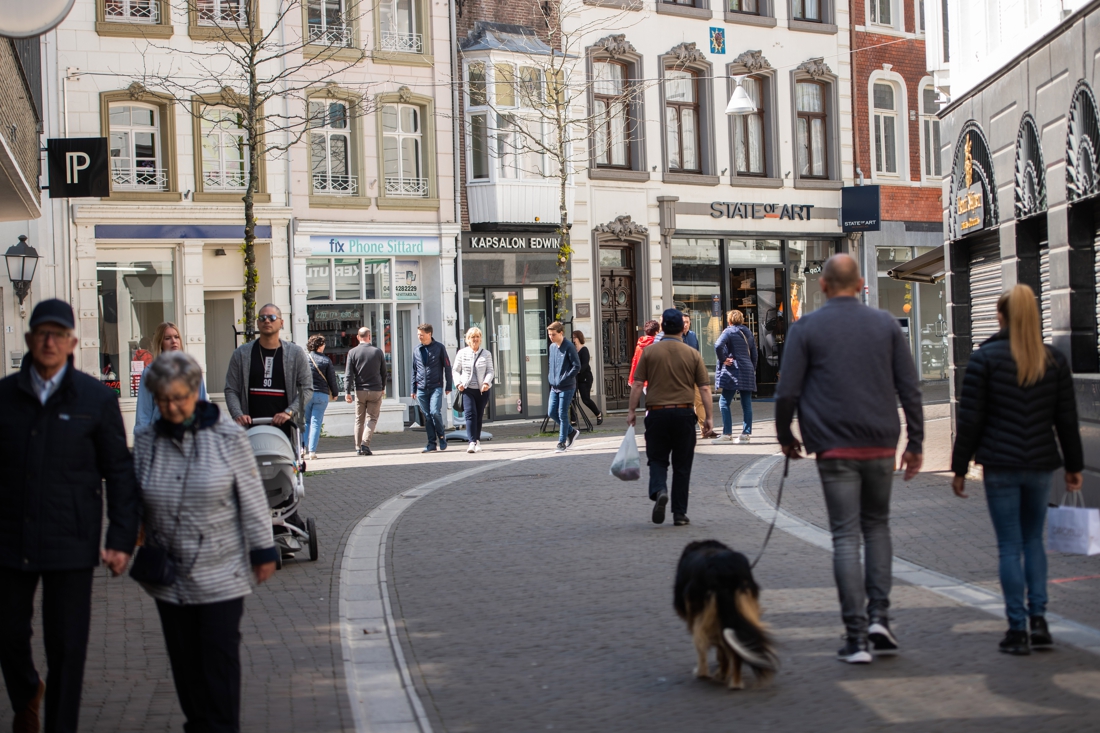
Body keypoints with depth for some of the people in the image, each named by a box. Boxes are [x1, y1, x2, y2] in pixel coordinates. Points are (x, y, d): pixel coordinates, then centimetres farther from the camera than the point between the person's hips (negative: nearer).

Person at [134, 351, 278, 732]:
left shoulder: (227, 437, -6)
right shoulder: (146, 441, 3)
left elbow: (252, 498, -3)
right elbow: (135, 500, 12)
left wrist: (263, 550, -2)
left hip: (221, 572, -3)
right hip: (169, 575, 3)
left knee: (220, 654, -1)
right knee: (184, 657, 9)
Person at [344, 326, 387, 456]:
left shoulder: (352, 352, -3)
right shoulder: (378, 351, 0)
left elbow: (348, 374, -7)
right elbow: (383, 372, 8)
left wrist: (347, 392, -6)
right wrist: (383, 388, 21)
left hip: (359, 391, 1)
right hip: (376, 391, 0)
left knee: (359, 420, 10)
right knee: (372, 418, 4)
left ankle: (358, 447, 10)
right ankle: (365, 443, -13)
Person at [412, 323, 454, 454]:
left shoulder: (439, 348, 0)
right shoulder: (416, 350, 11)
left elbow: (447, 367, 3)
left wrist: (448, 387, 0)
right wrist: (414, 389, 15)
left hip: (436, 387, -4)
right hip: (422, 389, 4)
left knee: (435, 412, -17)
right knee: (427, 416, 3)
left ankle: (441, 435, 6)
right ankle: (431, 443, 9)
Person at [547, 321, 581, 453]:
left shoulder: (569, 347, -13)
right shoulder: (552, 347, 9)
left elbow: (577, 367, -14)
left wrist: (563, 379, -17)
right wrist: (552, 379, 8)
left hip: (567, 387, -7)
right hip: (554, 387, 7)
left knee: (562, 415, -4)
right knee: (552, 413, 7)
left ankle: (562, 443, 6)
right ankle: (571, 431, 27)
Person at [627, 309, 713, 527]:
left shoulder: (649, 352, 0)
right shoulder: (693, 354, 2)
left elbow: (637, 385, -2)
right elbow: (704, 388, 0)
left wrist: (631, 411, 5)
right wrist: (708, 417, 5)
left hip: (657, 413, 0)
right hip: (684, 413, 0)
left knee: (657, 459, 10)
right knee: (682, 464, 8)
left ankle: (659, 490, -20)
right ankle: (679, 514, 10)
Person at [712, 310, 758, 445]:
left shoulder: (729, 331, -4)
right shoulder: (748, 333, 16)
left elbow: (718, 346, -22)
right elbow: (754, 354, 19)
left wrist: (723, 360, -10)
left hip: (733, 370, -7)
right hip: (748, 371, 7)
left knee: (724, 402, -3)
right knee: (746, 404, 7)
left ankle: (727, 434, -9)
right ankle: (746, 433, 8)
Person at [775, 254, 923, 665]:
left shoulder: (806, 328, 0)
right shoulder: (886, 324, 7)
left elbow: (787, 392, -3)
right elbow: (909, 388, 5)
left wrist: (786, 437, 12)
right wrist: (915, 443, 10)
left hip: (835, 448, -2)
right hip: (881, 446, 2)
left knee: (846, 536, 1)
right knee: (877, 526, 18)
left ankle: (856, 636, 0)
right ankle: (878, 616, 7)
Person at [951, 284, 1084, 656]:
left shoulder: (985, 358, -7)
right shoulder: (1054, 360, 3)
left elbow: (969, 420, -7)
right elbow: (1067, 419, 7)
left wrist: (960, 468, 0)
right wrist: (1073, 465, 16)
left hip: (1000, 466, -3)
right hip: (1041, 464, 3)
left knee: (1010, 546, 1)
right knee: (1033, 539, 17)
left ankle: (1018, 630, 2)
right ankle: (1038, 619, 10)